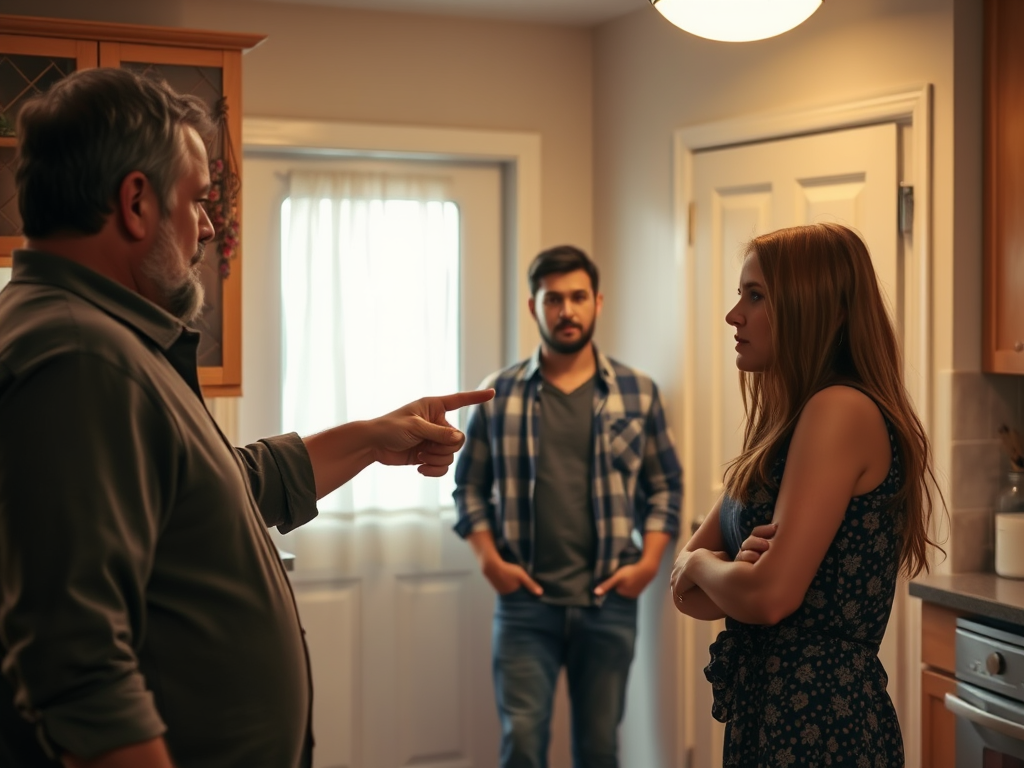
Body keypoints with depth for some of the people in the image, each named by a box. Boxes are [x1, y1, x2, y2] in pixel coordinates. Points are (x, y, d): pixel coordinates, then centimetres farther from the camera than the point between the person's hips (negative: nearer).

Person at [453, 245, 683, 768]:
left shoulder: (638, 393, 5)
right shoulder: (498, 395, 2)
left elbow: (665, 485, 8)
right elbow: (469, 486, 6)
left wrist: (649, 561, -4)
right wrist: (490, 558, -6)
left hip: (610, 602, 1)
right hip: (525, 601, -1)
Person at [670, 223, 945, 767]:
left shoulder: (841, 411, -17)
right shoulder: (784, 425, 11)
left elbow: (770, 596, -25)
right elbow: (686, 591, 8)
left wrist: (703, 563, -5)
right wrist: (735, 571, -13)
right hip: (766, 713, 8)